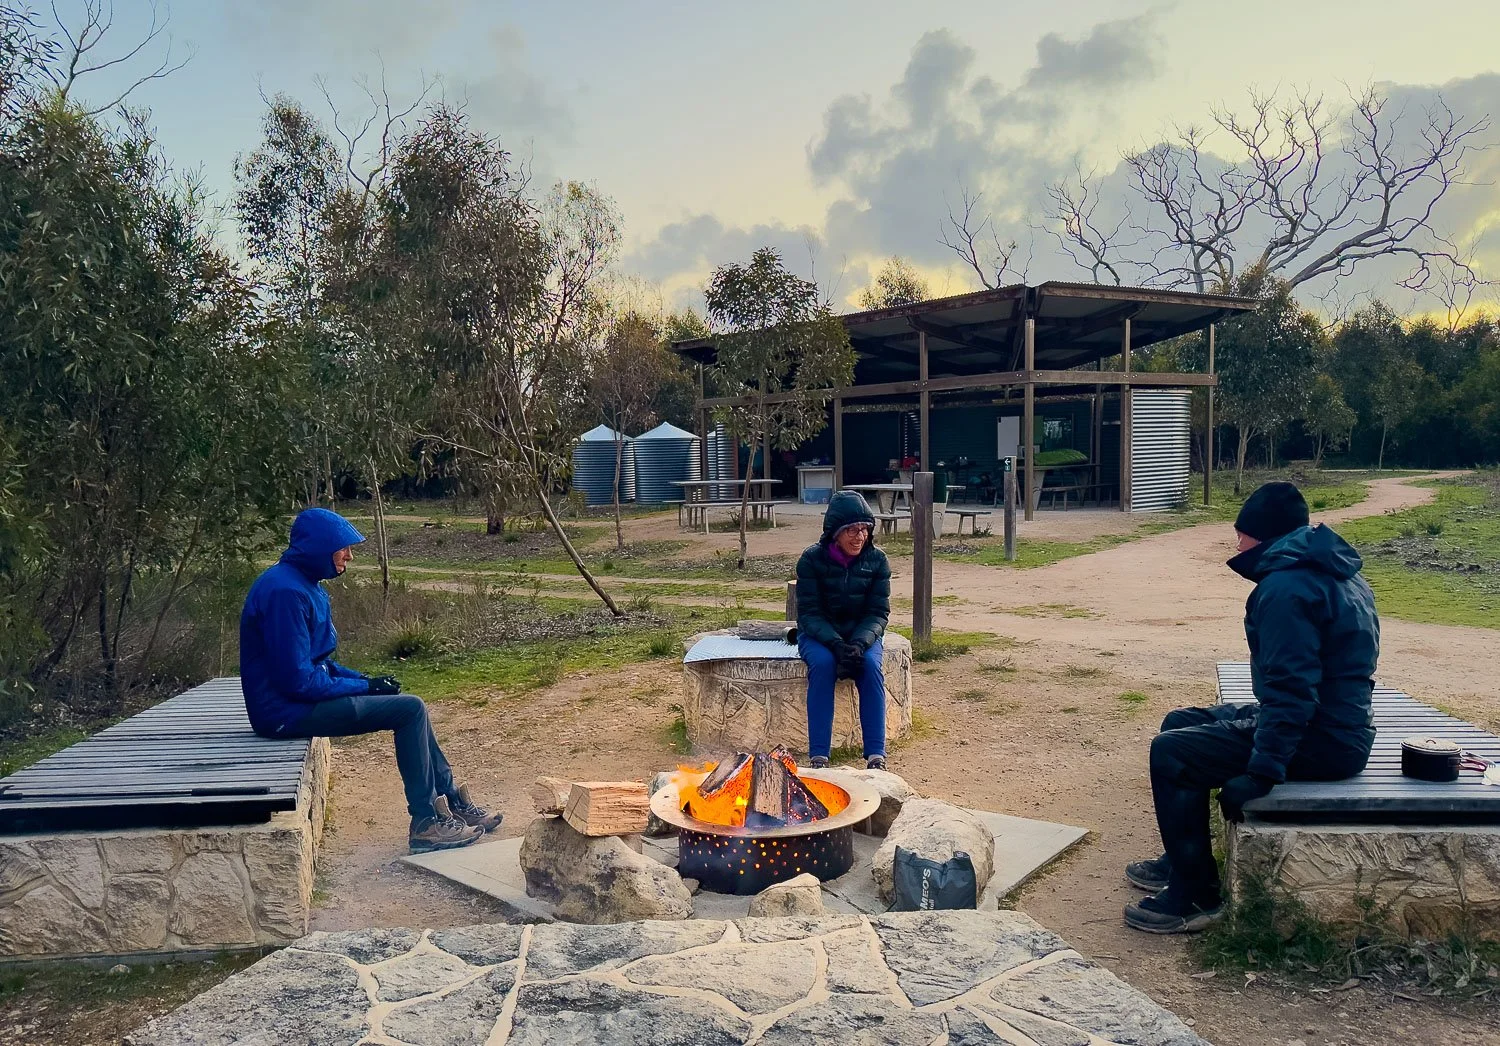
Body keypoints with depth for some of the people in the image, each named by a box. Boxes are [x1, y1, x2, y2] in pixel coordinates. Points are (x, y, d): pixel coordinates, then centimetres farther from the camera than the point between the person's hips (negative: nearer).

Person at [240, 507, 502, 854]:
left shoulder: (302, 584, 11)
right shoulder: (285, 592, -22)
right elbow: (298, 680, -24)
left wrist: (365, 680, 3)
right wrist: (365, 687, -14)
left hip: (304, 698, 10)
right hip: (288, 711, -10)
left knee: (410, 707, 10)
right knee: (410, 709, -13)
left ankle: (452, 802, 15)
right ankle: (425, 822, -6)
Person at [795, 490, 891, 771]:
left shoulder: (877, 561, -6)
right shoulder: (811, 560, -12)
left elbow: (878, 613, -7)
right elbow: (809, 613, -13)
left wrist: (859, 644, -26)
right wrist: (836, 644, -30)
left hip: (863, 634, 2)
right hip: (819, 634, -1)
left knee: (871, 665, -30)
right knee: (823, 663, -33)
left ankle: (876, 756, -29)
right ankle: (818, 756, -31)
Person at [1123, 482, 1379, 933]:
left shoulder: (1286, 587, -22)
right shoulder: (1336, 573, 12)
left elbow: (1293, 691, -28)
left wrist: (1261, 774, -25)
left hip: (1321, 740, -11)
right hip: (1340, 722, 11)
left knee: (1171, 753, -12)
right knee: (1181, 723, 15)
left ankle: (1194, 896, -1)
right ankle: (1181, 861, 25)